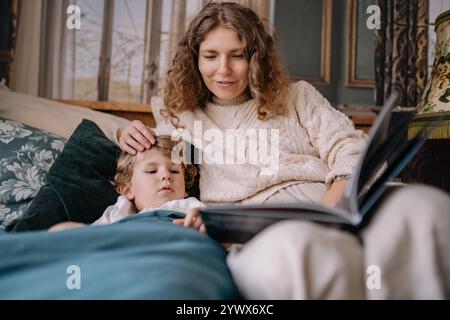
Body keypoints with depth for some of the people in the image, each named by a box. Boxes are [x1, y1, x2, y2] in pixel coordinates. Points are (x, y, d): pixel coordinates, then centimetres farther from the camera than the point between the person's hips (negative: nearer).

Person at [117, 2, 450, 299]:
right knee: (293, 248, -44)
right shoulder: (184, 120, 27)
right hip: (261, 236, -2)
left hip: (338, 213, 3)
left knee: (423, 206, -35)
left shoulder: (297, 96, 25)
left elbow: (352, 153, 11)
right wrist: (136, 144, 12)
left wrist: (326, 213, -10)